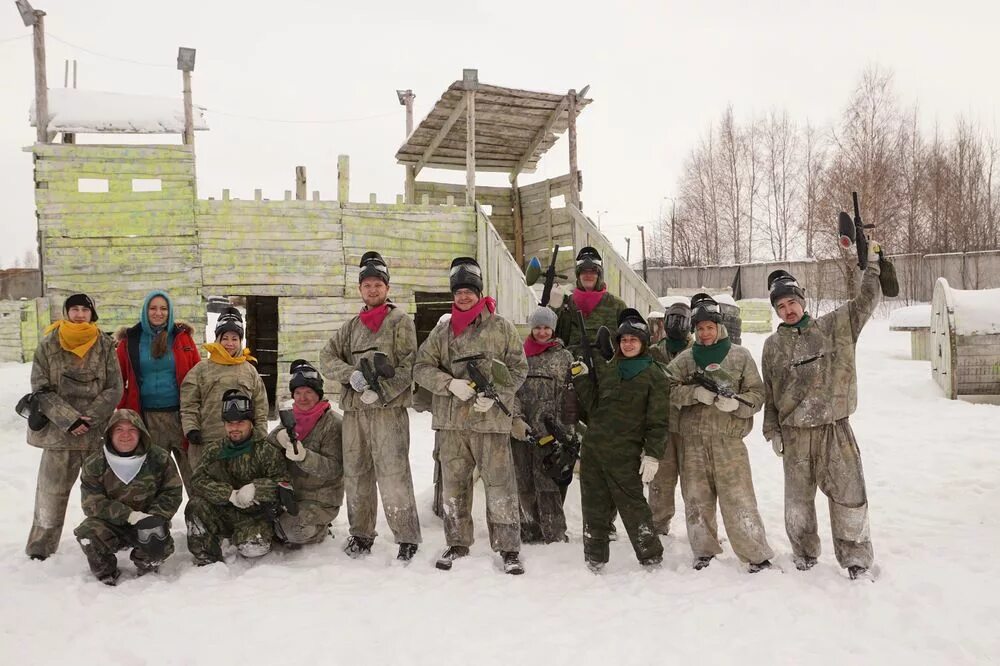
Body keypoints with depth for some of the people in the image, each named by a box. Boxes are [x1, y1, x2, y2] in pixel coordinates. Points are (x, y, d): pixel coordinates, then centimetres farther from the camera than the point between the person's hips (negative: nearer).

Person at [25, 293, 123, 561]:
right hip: (58, 430, -1)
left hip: (98, 430, 1)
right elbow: (41, 390, -3)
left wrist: (89, 417, -13)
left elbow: (114, 389, -1)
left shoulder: (105, 345, 1)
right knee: (52, 490, 4)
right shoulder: (48, 345, -1)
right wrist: (69, 419, -14)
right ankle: (41, 545, 19)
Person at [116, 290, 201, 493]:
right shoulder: (130, 340, 7)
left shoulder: (182, 337, 6)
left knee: (193, 469, -2)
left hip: (180, 414, -1)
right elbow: (118, 379, 10)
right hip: (147, 417, 1)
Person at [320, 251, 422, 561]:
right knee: (356, 475, 11)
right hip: (353, 410, 6)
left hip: (388, 410, -5)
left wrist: (380, 393, -17)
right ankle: (361, 534, 24)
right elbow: (327, 356, 11)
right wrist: (352, 374, -9)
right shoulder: (352, 326, 19)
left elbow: (407, 366, -6)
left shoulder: (400, 321, 3)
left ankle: (407, 538, 1)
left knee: (393, 476, -9)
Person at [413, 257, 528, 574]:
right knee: (453, 485, 13)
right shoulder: (442, 331, 9)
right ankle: (457, 543, 28)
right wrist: (450, 384, -12)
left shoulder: (501, 327, 2)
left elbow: (519, 368, 3)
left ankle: (508, 548, 11)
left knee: (500, 486, -1)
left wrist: (494, 395, -12)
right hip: (451, 420, 3)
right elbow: (421, 367, 5)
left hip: (491, 419, -3)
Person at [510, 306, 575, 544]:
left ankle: (555, 535, 0)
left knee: (547, 483, -7)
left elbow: (569, 396, 4)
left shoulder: (563, 356, 8)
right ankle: (530, 530, 20)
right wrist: (515, 418, -9)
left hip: (549, 429, -2)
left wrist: (568, 430, -2)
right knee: (524, 483, 8)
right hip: (520, 428, 3)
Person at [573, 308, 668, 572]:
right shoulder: (605, 369, 14)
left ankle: (652, 558, 16)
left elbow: (657, 421, -2)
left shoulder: (653, 375, 1)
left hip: (625, 454, -5)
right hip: (592, 448, 5)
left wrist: (652, 454, -9)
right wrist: (582, 378, 3)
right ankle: (594, 560, 21)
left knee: (633, 506, 0)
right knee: (594, 506, 9)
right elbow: (592, 406, 12)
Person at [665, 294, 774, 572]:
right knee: (696, 499, 10)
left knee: (738, 500, -4)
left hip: (728, 439, -2)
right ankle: (704, 551, 25)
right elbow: (668, 388, 1)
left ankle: (758, 555, 10)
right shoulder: (685, 358, 8)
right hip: (692, 440, 2)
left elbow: (757, 394, 3)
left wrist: (736, 403, -16)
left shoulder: (740, 356, 4)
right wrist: (695, 393, -13)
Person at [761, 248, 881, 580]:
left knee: (849, 496, 1)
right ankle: (804, 555, 29)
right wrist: (772, 431, 6)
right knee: (798, 500, 11)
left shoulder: (833, 327, 3)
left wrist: (872, 262, -7)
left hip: (835, 428, -1)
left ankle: (856, 559, 17)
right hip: (794, 434, 2)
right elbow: (769, 393, 8)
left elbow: (866, 301, -1)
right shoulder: (773, 345, 6)